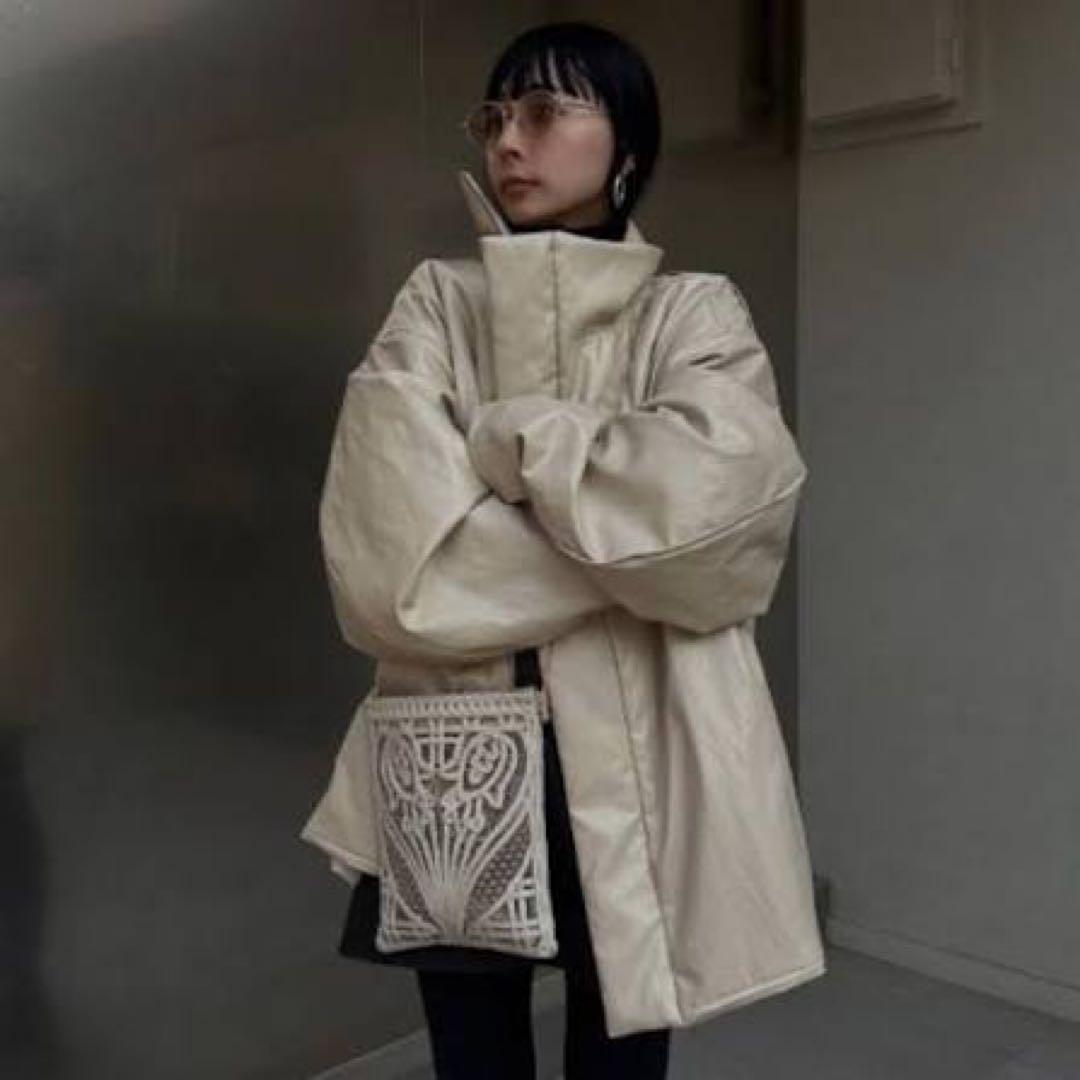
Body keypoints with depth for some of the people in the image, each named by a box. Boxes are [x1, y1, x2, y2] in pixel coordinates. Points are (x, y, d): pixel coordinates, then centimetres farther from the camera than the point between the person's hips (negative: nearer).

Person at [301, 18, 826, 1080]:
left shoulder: (695, 313, 3)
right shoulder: (435, 305, 4)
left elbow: (721, 492, -19)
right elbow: (394, 555, -11)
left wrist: (513, 438, -11)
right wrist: (630, 534, -10)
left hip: (633, 762, 0)